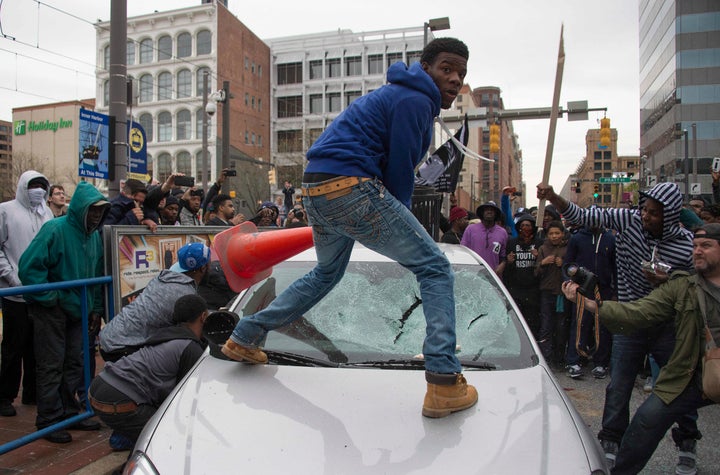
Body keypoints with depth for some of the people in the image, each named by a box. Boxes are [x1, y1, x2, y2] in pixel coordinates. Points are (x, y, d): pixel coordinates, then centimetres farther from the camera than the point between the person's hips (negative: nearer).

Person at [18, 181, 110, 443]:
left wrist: (96, 308, 13)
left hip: (77, 310, 7)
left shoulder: (94, 235, 7)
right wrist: (50, 298, -17)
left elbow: (98, 274, 16)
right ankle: (49, 420, 12)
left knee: (75, 363, 12)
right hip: (51, 310, -7)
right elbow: (29, 266, -19)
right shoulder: (55, 229, -15)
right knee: (51, 365, 1)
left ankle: (69, 412, 26)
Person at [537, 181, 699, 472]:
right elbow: (581, 216, -13)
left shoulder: (687, 244, -12)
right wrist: (552, 197, -28)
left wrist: (667, 283, -24)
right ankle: (611, 446, 21)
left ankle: (687, 445, 34)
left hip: (668, 326, 0)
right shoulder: (628, 220, -10)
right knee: (618, 389, 5)